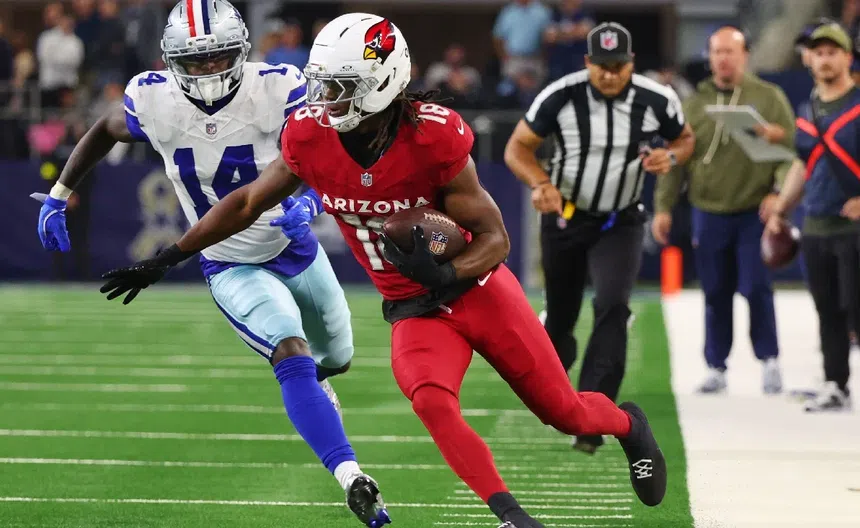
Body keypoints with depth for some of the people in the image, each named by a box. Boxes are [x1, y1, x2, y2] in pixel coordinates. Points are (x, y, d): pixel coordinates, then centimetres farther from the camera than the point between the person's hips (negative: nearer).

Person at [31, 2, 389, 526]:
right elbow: (105, 131, 3)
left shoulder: (276, 91, -25)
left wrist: (310, 199, -51)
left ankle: (314, 383, 62)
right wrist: (59, 196, 6)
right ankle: (352, 478, -30)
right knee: (293, 355, -26)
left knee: (336, 357, 24)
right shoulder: (154, 101, -19)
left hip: (295, 248, 2)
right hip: (232, 269, -2)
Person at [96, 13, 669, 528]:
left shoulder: (433, 139, -24)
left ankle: (627, 422, 42)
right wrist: (166, 259, 2)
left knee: (565, 412, 6)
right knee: (432, 401, -30)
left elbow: (494, 238, -14)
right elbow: (247, 203, 3)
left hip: (479, 289, -2)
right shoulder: (311, 137, -14)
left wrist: (446, 275, -33)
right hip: (413, 312, 2)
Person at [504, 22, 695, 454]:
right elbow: (517, 147, -9)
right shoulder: (561, 97, -17)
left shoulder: (657, 101, -12)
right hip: (564, 219, 0)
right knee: (560, 316, 12)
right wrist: (540, 183, -28)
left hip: (620, 224, 0)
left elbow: (685, 139, 7)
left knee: (613, 306, -22)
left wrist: (671, 156, -16)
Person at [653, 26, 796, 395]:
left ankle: (769, 361, 7)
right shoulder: (694, 105, 8)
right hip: (709, 213, 3)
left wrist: (779, 192, -15)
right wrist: (663, 207, 3)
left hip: (756, 213, -2)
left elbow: (791, 150, -2)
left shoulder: (769, 98, 2)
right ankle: (716, 368, 15)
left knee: (756, 288, -8)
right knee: (716, 294, 6)